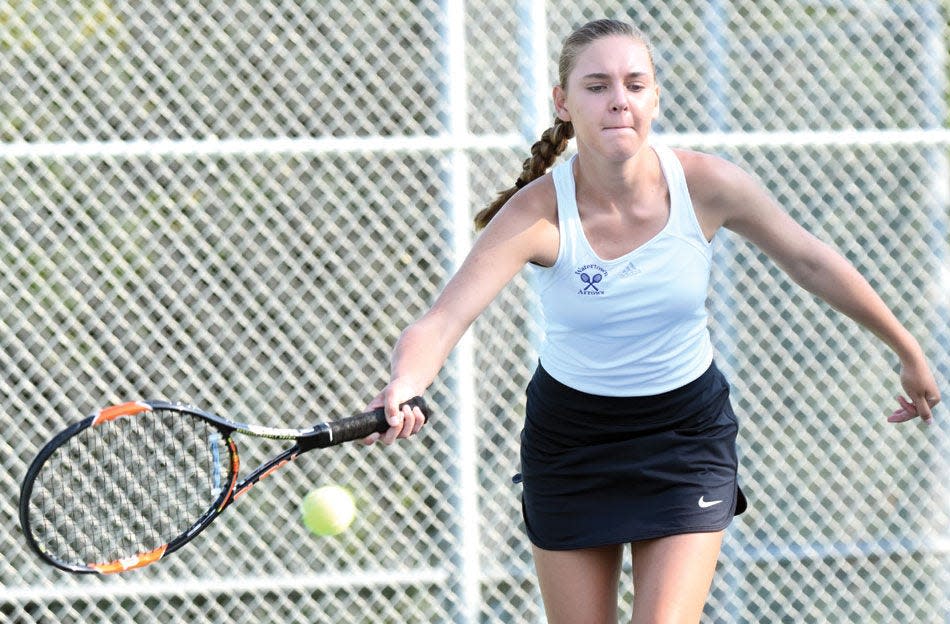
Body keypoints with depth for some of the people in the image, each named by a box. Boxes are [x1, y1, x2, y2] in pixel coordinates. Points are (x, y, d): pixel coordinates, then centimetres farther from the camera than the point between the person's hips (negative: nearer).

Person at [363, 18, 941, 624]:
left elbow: (810, 261, -1)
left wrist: (908, 351, 9)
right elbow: (439, 323, -33)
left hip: (688, 435, 0)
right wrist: (402, 390, -56)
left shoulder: (706, 185, -18)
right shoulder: (537, 212, -23)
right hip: (569, 440, 0)